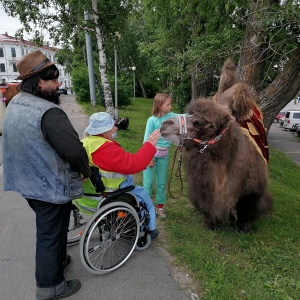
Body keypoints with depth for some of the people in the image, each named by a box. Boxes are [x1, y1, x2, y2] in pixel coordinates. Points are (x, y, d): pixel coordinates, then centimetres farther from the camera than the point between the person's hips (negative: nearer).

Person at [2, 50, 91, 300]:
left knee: (47, 229, 27)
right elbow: (74, 150, -31)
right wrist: (86, 171, -11)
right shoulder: (48, 112, -27)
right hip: (50, 186, -9)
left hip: (27, 182, 9)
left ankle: (58, 260, 50)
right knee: (51, 234, 10)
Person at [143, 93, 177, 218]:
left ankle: (160, 206, 28)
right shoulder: (152, 120, -12)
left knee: (162, 182, 14)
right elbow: (146, 140, -11)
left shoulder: (171, 116, 1)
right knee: (148, 182, 3)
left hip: (164, 154, 5)